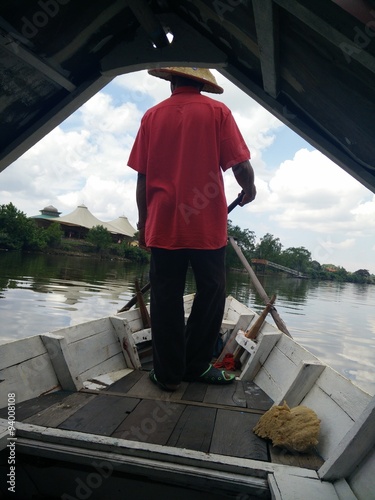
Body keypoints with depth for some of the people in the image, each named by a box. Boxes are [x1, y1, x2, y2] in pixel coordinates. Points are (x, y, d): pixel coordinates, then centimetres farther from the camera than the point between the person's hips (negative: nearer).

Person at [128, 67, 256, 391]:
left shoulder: (152, 115, 9)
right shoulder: (217, 111, 3)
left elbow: (142, 178, 7)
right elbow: (241, 166, -5)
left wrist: (143, 223, 15)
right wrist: (249, 190, 16)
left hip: (163, 225, 2)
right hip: (208, 225, -2)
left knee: (166, 298, 8)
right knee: (211, 294, 12)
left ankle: (168, 373, 17)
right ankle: (196, 366, 20)